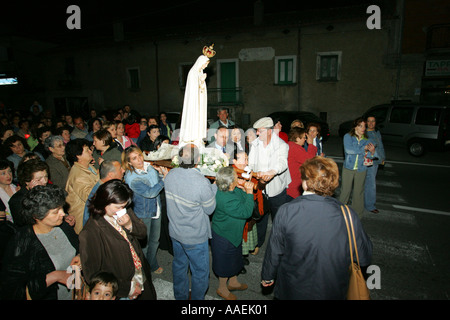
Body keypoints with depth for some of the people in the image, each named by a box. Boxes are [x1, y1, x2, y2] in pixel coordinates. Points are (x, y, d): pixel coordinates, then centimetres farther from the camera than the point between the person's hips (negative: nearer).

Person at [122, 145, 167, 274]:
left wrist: (161, 174, -9)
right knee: (143, 244, 13)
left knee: (154, 240, 23)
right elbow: (150, 193, -28)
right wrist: (164, 179, -24)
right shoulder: (131, 178, -24)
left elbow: (159, 185, 8)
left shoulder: (149, 167, -6)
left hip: (156, 210, 6)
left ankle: (153, 264, 46)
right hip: (142, 215, -6)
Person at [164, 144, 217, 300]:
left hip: (175, 232, 7)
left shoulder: (170, 175, -12)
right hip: (195, 237, -6)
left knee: (179, 265, 28)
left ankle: (180, 296, 48)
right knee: (200, 272, 16)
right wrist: (214, 187, -3)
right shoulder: (202, 183, -30)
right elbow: (210, 209, -15)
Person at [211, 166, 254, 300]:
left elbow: (241, 199, 4)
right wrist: (249, 193, -26)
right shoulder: (226, 200, -37)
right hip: (224, 236, -9)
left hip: (233, 232, 9)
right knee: (225, 262, 14)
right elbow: (246, 212, -32)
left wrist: (244, 190, -16)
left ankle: (233, 282, 51)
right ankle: (222, 288, 39)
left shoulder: (233, 190, -10)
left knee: (234, 258, 27)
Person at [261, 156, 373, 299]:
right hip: (333, 292, 2)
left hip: (293, 290, -1)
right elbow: (364, 259, -8)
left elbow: (274, 251, -12)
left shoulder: (286, 211, -23)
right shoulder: (348, 215, -19)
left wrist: (267, 276, 7)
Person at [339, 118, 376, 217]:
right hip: (348, 168, -2)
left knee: (358, 191, 9)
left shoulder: (366, 139, 6)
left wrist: (372, 152, -21)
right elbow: (348, 150, -19)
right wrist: (364, 149, -15)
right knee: (345, 190, 2)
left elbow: (369, 155, 2)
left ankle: (357, 214, 22)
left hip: (361, 169, 3)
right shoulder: (348, 136, -3)